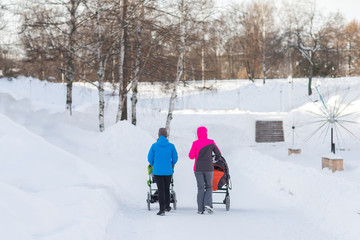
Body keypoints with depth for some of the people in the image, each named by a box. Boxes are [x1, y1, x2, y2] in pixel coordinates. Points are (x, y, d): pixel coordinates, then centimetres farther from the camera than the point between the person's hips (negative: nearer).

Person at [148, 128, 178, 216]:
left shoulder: (154, 146, -7)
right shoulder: (171, 146, -5)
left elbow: (150, 158, 0)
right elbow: (175, 158, 3)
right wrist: (172, 164, 26)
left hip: (157, 171, -1)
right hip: (168, 171, 1)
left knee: (161, 190, 0)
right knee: (167, 189, 18)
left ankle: (162, 209, -5)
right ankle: (167, 206, 30)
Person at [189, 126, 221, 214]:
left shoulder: (195, 143, -3)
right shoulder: (211, 142, 0)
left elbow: (191, 156, -4)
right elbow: (218, 154, 4)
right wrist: (216, 158, 26)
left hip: (198, 168, 0)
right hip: (208, 168, 0)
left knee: (200, 188, 5)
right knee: (209, 187, 12)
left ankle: (200, 209, 0)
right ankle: (208, 204, -10)